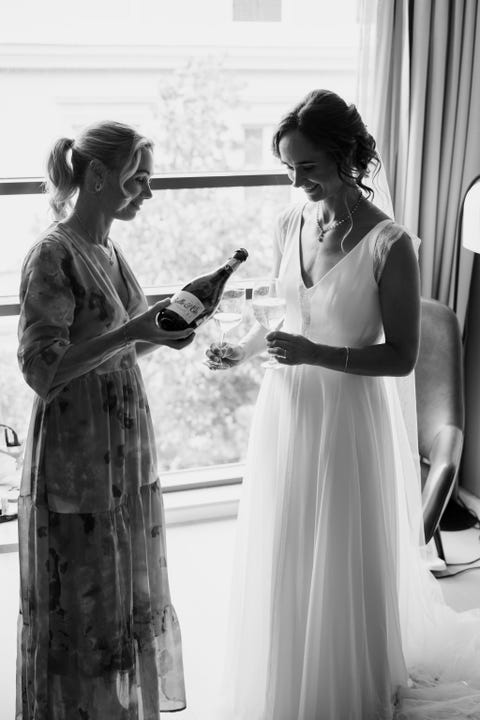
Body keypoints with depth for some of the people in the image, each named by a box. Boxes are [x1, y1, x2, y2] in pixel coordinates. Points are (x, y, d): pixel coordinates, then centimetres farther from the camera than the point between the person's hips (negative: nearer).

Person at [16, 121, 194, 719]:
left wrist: (159, 334, 0)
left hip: (125, 451, 8)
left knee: (128, 595, 20)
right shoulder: (53, 255, -16)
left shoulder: (108, 249, 8)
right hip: (77, 461, -8)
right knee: (81, 607, 7)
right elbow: (43, 370, -21)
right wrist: (132, 331, -25)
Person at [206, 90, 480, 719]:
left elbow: (401, 357, -15)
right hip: (286, 407, 5)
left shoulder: (388, 244, -18)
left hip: (348, 416, -5)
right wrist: (245, 349, -5)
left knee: (345, 560, 11)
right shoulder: (291, 223, 0)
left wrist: (314, 354, -25)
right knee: (283, 554, 18)